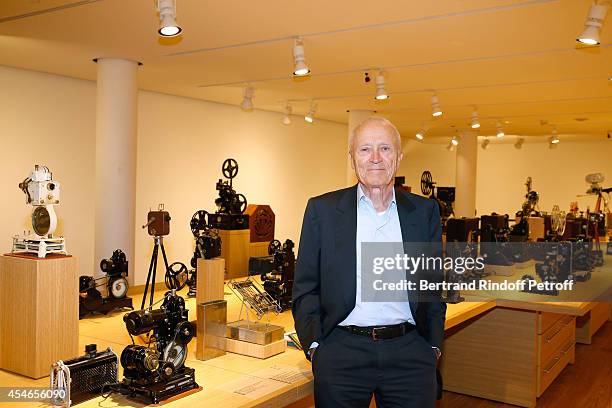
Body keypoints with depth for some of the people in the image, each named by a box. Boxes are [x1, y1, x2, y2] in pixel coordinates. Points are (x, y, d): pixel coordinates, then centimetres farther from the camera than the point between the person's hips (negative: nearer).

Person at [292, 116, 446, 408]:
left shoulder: (425, 212, 6)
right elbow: (306, 287, 3)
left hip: (410, 352, 2)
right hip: (341, 354, -1)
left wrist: (434, 344, 5)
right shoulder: (322, 209, 2)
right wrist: (314, 344, -5)